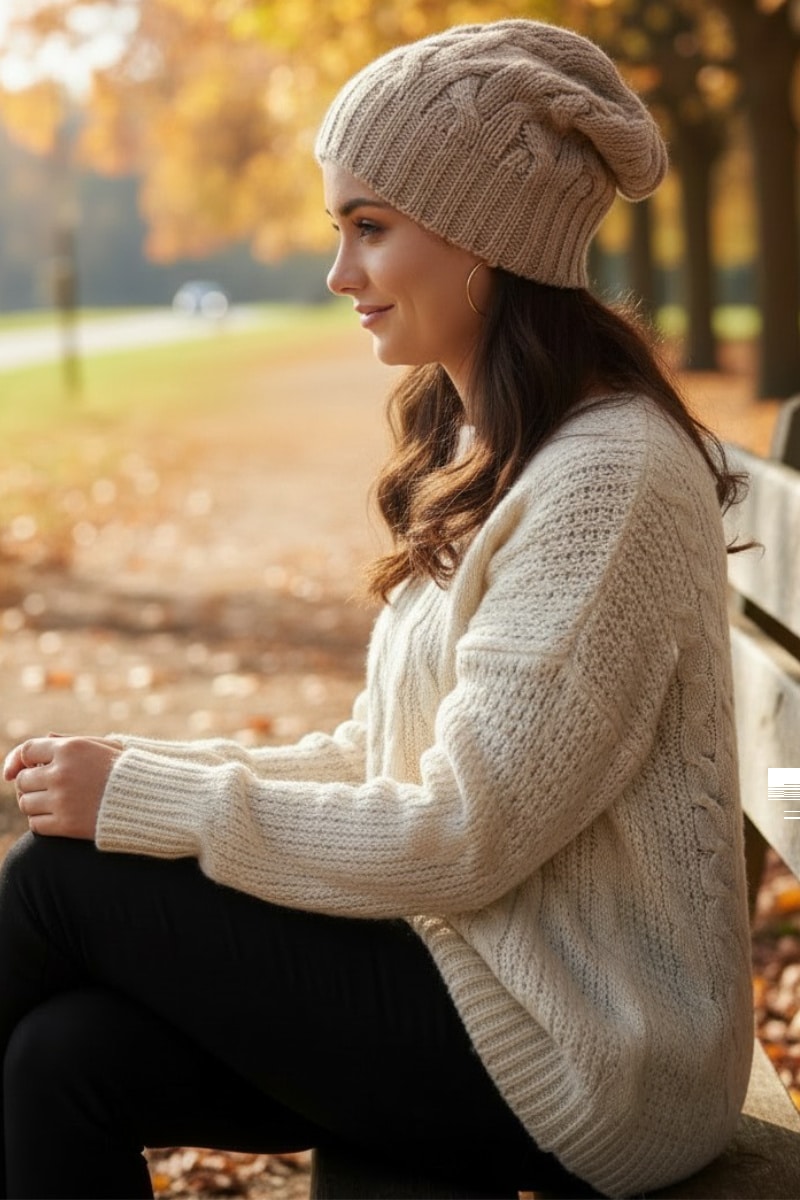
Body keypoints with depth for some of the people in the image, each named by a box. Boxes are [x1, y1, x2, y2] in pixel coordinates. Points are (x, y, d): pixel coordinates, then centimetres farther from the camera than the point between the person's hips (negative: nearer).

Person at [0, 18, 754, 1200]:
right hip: (491, 978, 8)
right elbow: (381, 756, 12)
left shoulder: (609, 480, -20)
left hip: (578, 1060, -8)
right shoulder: (485, 456, 10)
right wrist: (154, 766, -2)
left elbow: (460, 840, -21)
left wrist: (141, 800, -15)